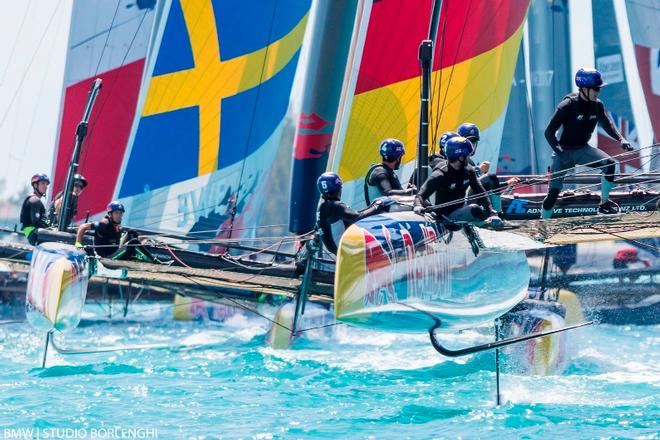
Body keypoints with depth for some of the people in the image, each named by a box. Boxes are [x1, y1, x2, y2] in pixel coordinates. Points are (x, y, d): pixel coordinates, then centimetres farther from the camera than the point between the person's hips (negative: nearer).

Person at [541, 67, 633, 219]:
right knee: (554, 191, -8)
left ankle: (604, 203, -4)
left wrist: (621, 139, -9)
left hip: (583, 149, 5)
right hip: (564, 151, -4)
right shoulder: (568, 105, -21)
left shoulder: (597, 105, -5)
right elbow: (549, 132, -18)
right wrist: (560, 154, -26)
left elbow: (607, 124, 8)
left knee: (610, 163, -18)